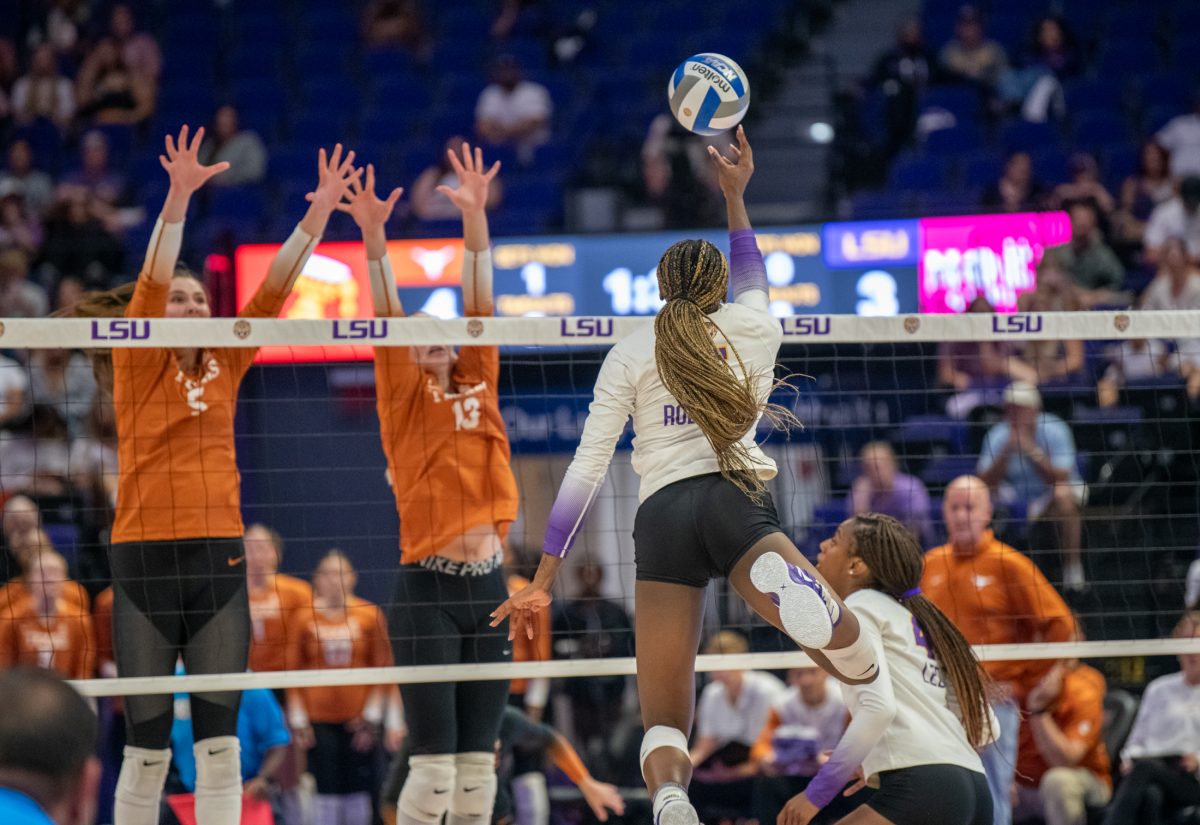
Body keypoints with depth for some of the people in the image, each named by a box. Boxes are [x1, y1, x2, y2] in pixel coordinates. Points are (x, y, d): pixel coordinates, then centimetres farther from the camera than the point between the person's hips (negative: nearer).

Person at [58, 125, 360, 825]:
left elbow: (275, 287, 5)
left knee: (220, 744, 0)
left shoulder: (226, 368, 11)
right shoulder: (136, 367, 0)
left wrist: (319, 212, -5)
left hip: (219, 556, 4)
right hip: (146, 556, -3)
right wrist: (178, 197, -27)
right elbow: (152, 281, -14)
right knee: (148, 748, 0)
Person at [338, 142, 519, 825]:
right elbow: (387, 320, -9)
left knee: (479, 762, 6)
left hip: (489, 587, 5)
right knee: (434, 764, -9)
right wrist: (373, 237, -22)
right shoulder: (403, 400, 3)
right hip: (428, 589, -5)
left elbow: (479, 306, 6)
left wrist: (475, 217, -3)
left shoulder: (479, 388, 13)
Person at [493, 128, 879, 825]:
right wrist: (735, 195, 57)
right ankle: (789, 584, -51)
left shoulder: (630, 356, 15)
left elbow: (587, 469, 9)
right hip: (741, 502, -1)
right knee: (857, 660, -17)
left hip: (663, 517, 1)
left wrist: (543, 578, 11)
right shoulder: (754, 329, 18)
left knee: (664, 724, 1)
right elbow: (753, 279, 44)